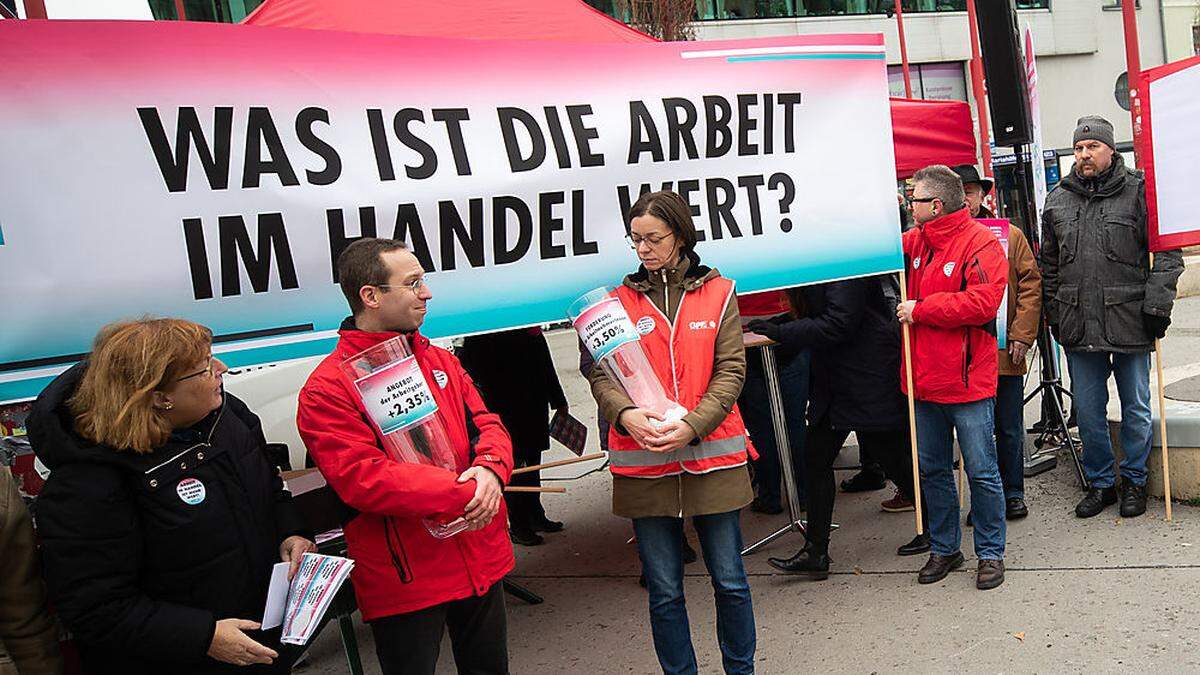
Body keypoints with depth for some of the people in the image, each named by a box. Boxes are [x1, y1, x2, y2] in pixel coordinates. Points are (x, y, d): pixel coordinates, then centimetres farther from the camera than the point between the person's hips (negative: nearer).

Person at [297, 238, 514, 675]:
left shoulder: (440, 360, 8)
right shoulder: (328, 389, -14)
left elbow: (487, 425, 7)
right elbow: (362, 480, -22)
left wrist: (490, 468, -17)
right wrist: (463, 493, -24)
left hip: (482, 562, 6)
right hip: (405, 580, -6)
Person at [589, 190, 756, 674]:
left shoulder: (717, 293, 3)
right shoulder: (618, 300, 5)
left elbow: (730, 370, -2)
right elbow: (600, 374, 1)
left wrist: (692, 425, -17)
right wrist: (625, 414, -20)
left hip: (713, 456, 0)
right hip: (643, 463, 1)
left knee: (729, 581, 11)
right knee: (664, 591, 10)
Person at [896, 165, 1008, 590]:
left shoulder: (981, 244, -12)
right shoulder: (914, 240, 9)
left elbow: (983, 302, -23)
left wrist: (921, 309, -16)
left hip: (967, 381, -7)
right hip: (924, 381, 7)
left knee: (982, 472, 4)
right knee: (932, 470, 15)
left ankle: (990, 553, 20)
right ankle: (943, 548, 29)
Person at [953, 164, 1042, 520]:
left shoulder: (1011, 235, 4)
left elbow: (1031, 285, 2)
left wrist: (1022, 334, -6)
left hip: (1006, 352, 0)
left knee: (1010, 429, 10)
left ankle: (1013, 494, 24)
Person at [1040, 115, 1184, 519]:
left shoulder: (1139, 191, -1)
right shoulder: (1057, 200, 9)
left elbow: (1167, 252, -1)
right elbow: (1049, 265, 16)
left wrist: (1156, 304, -8)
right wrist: (1053, 314, 11)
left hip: (1129, 322, -3)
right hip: (1077, 327, 3)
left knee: (1136, 408, 9)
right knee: (1088, 410, 9)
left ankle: (1133, 482, 26)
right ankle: (1099, 483, 24)